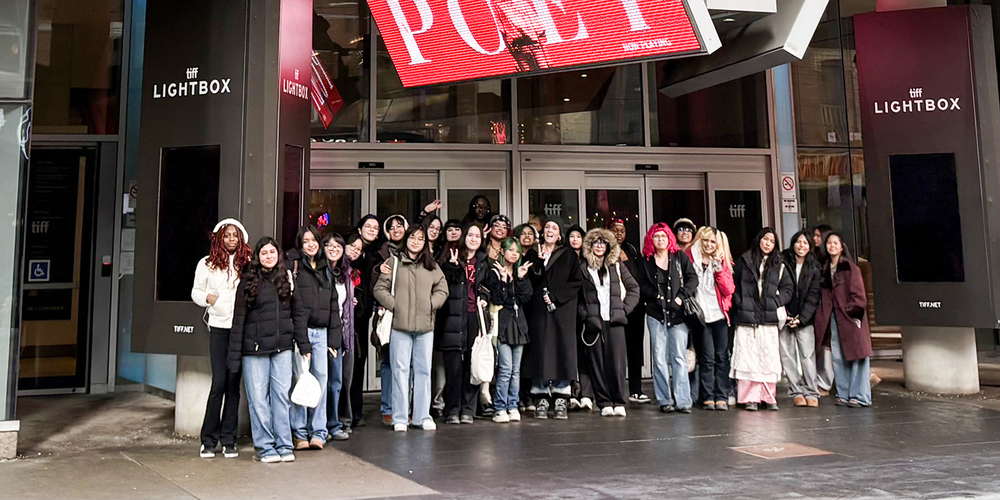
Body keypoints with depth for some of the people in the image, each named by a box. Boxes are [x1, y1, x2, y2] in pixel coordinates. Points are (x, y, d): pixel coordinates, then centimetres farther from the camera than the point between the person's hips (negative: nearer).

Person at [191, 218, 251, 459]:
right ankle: (208, 440, 9)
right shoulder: (207, 264, 7)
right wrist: (207, 297, -7)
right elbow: (196, 291, 13)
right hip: (219, 327, 0)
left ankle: (229, 440, 12)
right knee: (219, 382, -4)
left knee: (234, 383, 4)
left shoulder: (247, 264, 5)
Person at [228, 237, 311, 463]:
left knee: (282, 396, 4)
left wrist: (304, 345, 5)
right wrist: (234, 354, -2)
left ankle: (284, 446, 12)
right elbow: (238, 319, 1)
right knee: (258, 398, 2)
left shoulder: (287, 279, 9)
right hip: (255, 349, -2)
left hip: (282, 347, 2)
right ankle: (264, 447, 13)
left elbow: (298, 313, 11)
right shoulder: (248, 282, 1)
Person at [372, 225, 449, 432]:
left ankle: (423, 416, 17)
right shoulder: (394, 262, 4)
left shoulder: (431, 266, 13)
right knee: (400, 370, 1)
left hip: (425, 325, 3)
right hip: (400, 324, -3)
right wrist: (394, 305, -10)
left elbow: (442, 289, 12)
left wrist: (432, 305, -3)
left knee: (424, 370, 7)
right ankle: (400, 418, 9)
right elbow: (379, 289, 0)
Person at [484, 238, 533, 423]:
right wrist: (503, 279, -17)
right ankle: (499, 408, -2)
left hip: (518, 324, 5)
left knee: (516, 370, 6)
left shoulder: (521, 273, 16)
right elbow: (496, 300, -11)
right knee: (505, 368, -11)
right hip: (502, 323, -5)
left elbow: (525, 298, 2)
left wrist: (521, 278, -6)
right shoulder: (494, 273, 0)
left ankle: (513, 406, 14)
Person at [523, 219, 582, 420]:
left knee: (562, 350, -4)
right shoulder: (534, 255, 14)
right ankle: (542, 400, 2)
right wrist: (539, 262, -10)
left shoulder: (569, 255, 11)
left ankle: (560, 401, 1)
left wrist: (555, 297, -9)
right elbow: (530, 283, 1)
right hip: (539, 311, 1)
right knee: (540, 352, -3)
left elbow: (575, 283, 2)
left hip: (563, 310, -1)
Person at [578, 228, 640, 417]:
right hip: (592, 321, -1)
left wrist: (625, 308, 4)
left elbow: (633, 288, 15)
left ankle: (619, 402, 5)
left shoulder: (617, 266, 12)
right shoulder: (582, 267, 6)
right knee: (597, 363, 0)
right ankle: (604, 403, 8)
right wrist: (583, 314, -5)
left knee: (616, 361, -3)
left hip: (614, 320, 1)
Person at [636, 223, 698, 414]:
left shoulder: (680, 256, 9)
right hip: (656, 314, 1)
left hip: (678, 314, -1)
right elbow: (642, 286, 4)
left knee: (679, 357, -2)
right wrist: (658, 297, -9)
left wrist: (681, 297, -9)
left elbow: (692, 278, 2)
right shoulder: (646, 261, 10)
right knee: (659, 358, 0)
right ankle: (664, 400, 5)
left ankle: (682, 400, 0)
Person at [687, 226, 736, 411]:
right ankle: (708, 397, 2)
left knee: (721, 356, 1)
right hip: (700, 316, -2)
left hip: (719, 315, 2)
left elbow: (729, 290, -1)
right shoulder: (691, 259, 5)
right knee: (707, 357, -4)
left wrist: (718, 268, -9)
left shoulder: (723, 262, 10)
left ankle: (722, 397, 6)